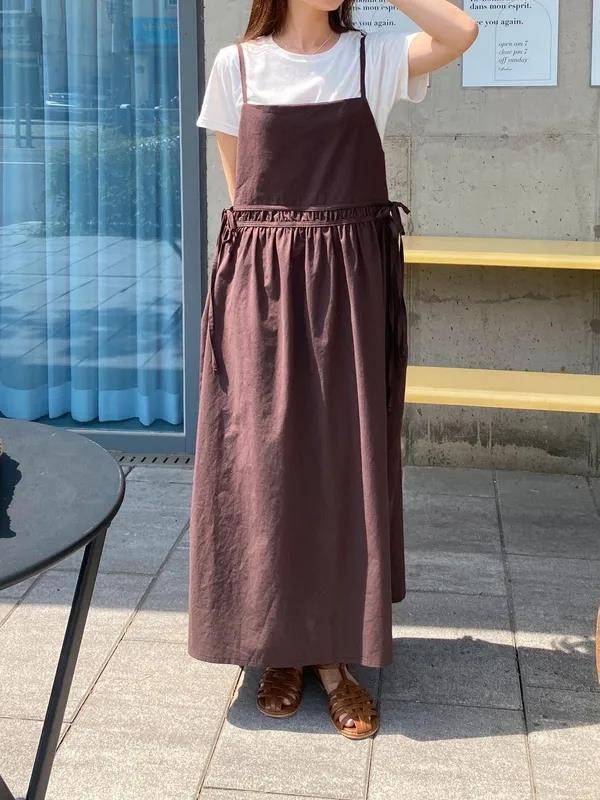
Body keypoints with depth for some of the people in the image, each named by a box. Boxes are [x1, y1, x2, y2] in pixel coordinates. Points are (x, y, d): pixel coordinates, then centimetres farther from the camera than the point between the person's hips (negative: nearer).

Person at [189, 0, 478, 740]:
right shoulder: (236, 65, 4)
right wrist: (265, 247, 1)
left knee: (344, 455, 2)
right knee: (264, 457, 2)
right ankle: (279, 646, 16)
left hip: (348, 285, 1)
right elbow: (238, 185, 8)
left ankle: (334, 653, 12)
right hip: (260, 284, 0)